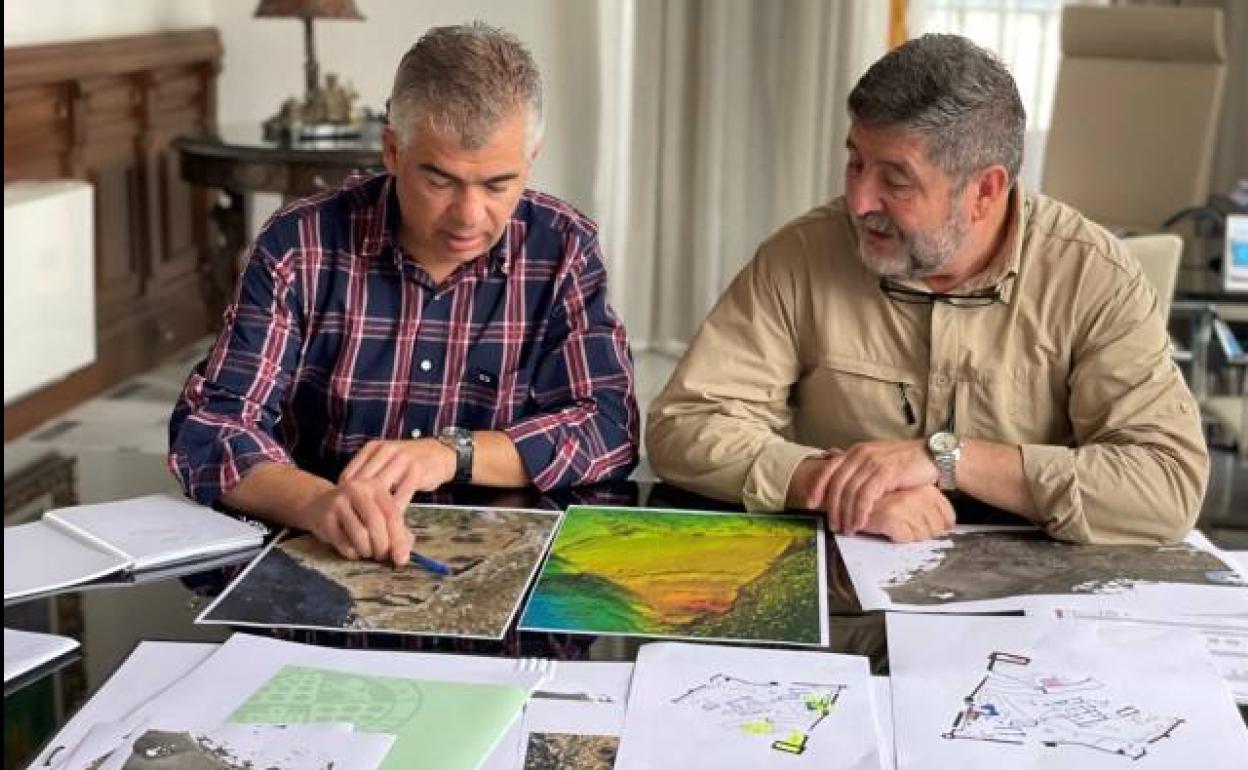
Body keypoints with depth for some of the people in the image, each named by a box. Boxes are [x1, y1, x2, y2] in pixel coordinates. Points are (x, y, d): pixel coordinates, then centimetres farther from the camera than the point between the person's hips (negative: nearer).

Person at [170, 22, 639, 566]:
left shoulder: (564, 251, -3)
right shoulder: (299, 247, -7)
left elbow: (609, 428, -8)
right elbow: (209, 425, -12)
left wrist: (452, 454, -23)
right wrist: (316, 501, -32)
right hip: (317, 563, 0)